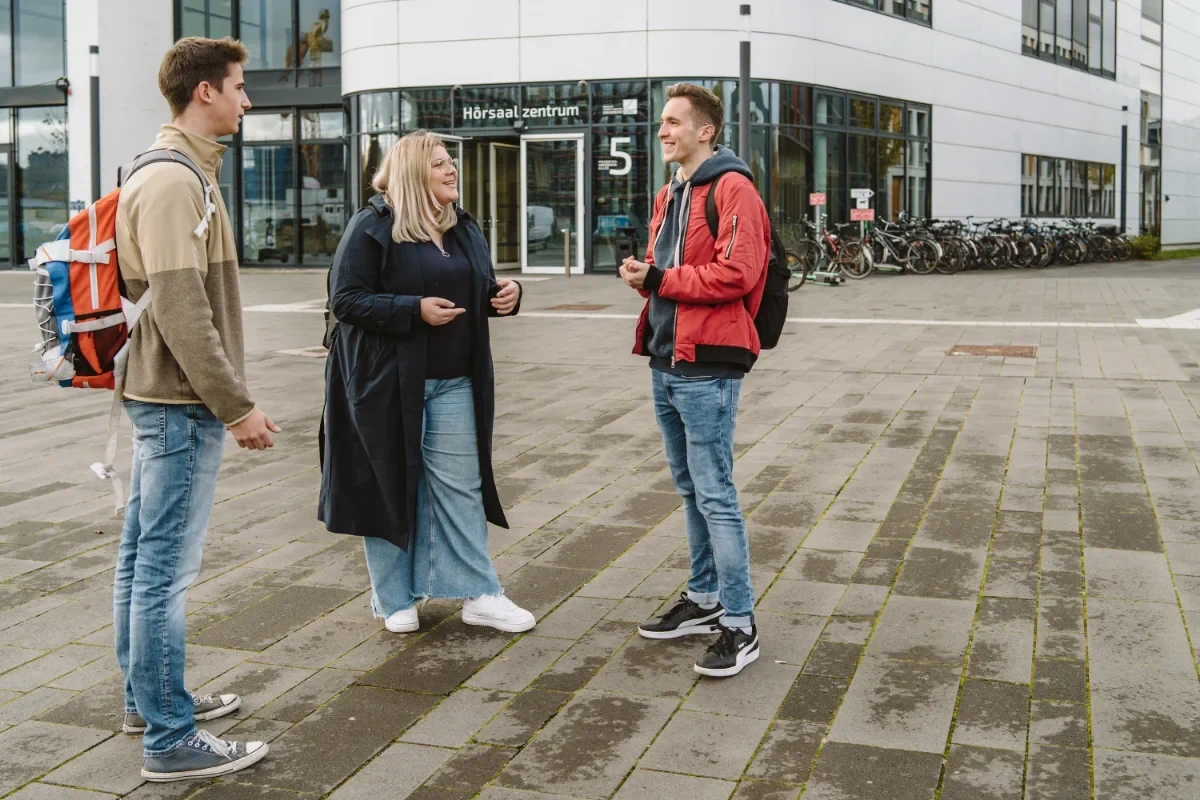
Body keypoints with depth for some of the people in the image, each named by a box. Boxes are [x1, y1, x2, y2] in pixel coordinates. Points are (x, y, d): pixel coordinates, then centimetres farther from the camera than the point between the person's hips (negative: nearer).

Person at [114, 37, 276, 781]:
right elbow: (181, 310, -22)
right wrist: (237, 405, -19)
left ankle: (147, 699, 30)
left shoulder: (181, 174, 15)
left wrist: (225, 398, 19)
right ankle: (171, 741, 3)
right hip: (184, 402, -11)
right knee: (165, 570, -5)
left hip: (165, 397, 11)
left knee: (144, 557, 17)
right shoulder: (174, 182, -16)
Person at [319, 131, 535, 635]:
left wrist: (505, 293, -3)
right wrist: (414, 310, -22)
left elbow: (479, 289, 21)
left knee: (461, 488, 6)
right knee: (391, 488, 4)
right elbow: (345, 299, -13)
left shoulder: (463, 227, 12)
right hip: (387, 382, -5)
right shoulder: (372, 227, -9)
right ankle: (395, 600, 18)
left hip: (453, 383, 6)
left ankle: (479, 594, 13)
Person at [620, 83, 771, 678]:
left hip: (707, 366, -9)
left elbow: (737, 273, -20)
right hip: (666, 363, 9)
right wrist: (643, 275, 1)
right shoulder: (669, 196, 18)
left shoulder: (731, 189, -10)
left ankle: (739, 624, 2)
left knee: (715, 495, -6)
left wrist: (659, 279, -15)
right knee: (690, 490, 16)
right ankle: (703, 600, 28)